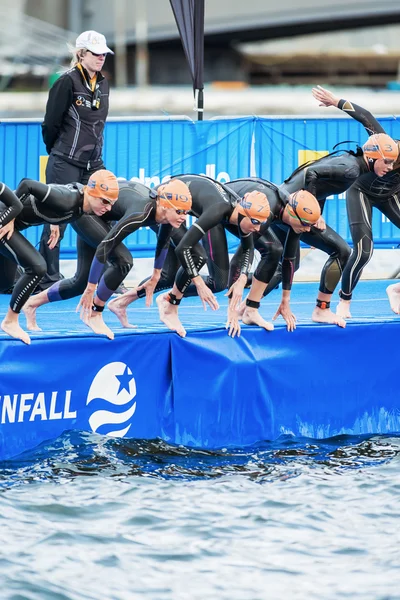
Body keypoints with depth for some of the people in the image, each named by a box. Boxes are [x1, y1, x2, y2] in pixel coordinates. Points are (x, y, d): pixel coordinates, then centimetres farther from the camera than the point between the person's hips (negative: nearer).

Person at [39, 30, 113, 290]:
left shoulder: (102, 83, 10)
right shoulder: (67, 82, -11)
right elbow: (51, 124, -8)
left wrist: (93, 153, 16)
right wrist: (58, 152, 5)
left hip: (93, 165, 7)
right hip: (65, 165, -7)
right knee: (56, 223, -2)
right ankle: (48, 279, 6)